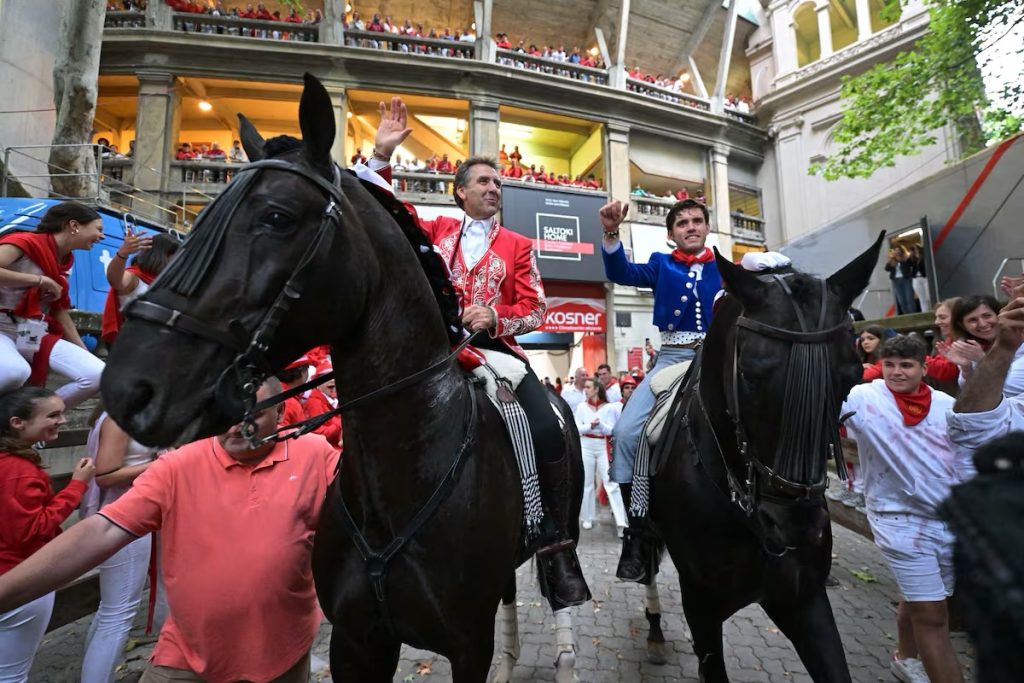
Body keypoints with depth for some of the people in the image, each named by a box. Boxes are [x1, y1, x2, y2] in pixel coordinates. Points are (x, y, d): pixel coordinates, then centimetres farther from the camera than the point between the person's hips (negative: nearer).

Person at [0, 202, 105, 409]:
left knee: (97, 375, -15)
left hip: (37, 335, 7)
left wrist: (84, 352, 13)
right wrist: (41, 280, -18)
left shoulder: (64, 261, 12)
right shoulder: (25, 242, -10)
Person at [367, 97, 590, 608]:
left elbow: (535, 308, 5)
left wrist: (494, 315, -13)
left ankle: (557, 548, -6)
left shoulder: (517, 246, 14)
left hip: (497, 348, -1)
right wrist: (382, 154, 2)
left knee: (548, 434, -21)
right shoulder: (436, 231, 17)